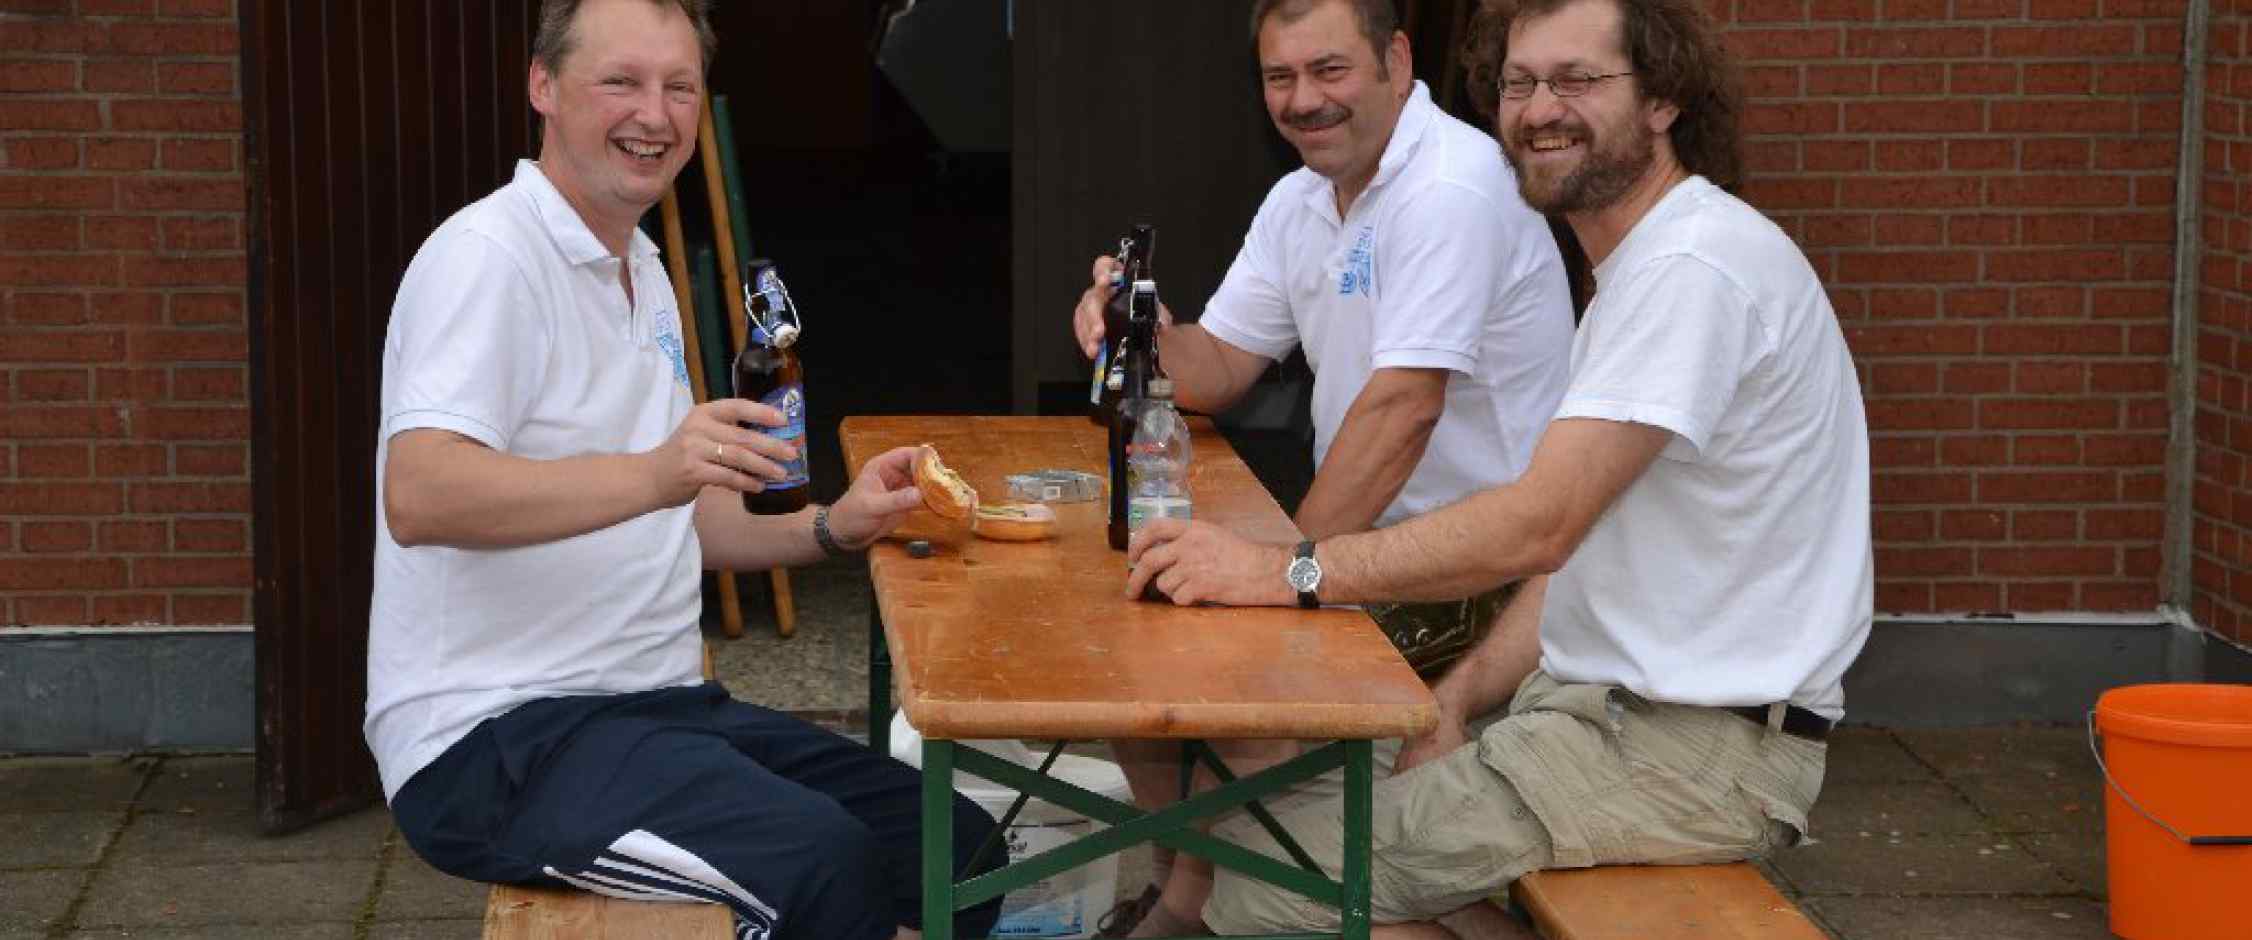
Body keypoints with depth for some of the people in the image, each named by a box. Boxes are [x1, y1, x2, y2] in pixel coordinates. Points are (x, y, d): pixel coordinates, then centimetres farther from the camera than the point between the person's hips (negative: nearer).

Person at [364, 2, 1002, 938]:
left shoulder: (643, 275, 17)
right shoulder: (486, 256, -13)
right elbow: (418, 497, -29)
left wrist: (832, 527, 7)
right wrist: (653, 474, -41)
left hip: (652, 706, 9)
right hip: (494, 738, -9)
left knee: (956, 846, -1)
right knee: (821, 862, -30)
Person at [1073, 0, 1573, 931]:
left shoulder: (1451, 187, -22)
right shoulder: (1299, 202, 8)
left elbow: (1401, 408, -29)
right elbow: (1217, 369, 12)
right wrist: (1145, 334, -11)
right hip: (1359, 537, 9)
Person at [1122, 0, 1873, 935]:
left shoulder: (1695, 268, -18)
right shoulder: (1643, 266, 18)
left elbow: (1539, 526, -25)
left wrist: (1287, 570, -23)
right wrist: (1459, 699, 3)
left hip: (1694, 747, -10)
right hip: (1617, 706, 10)